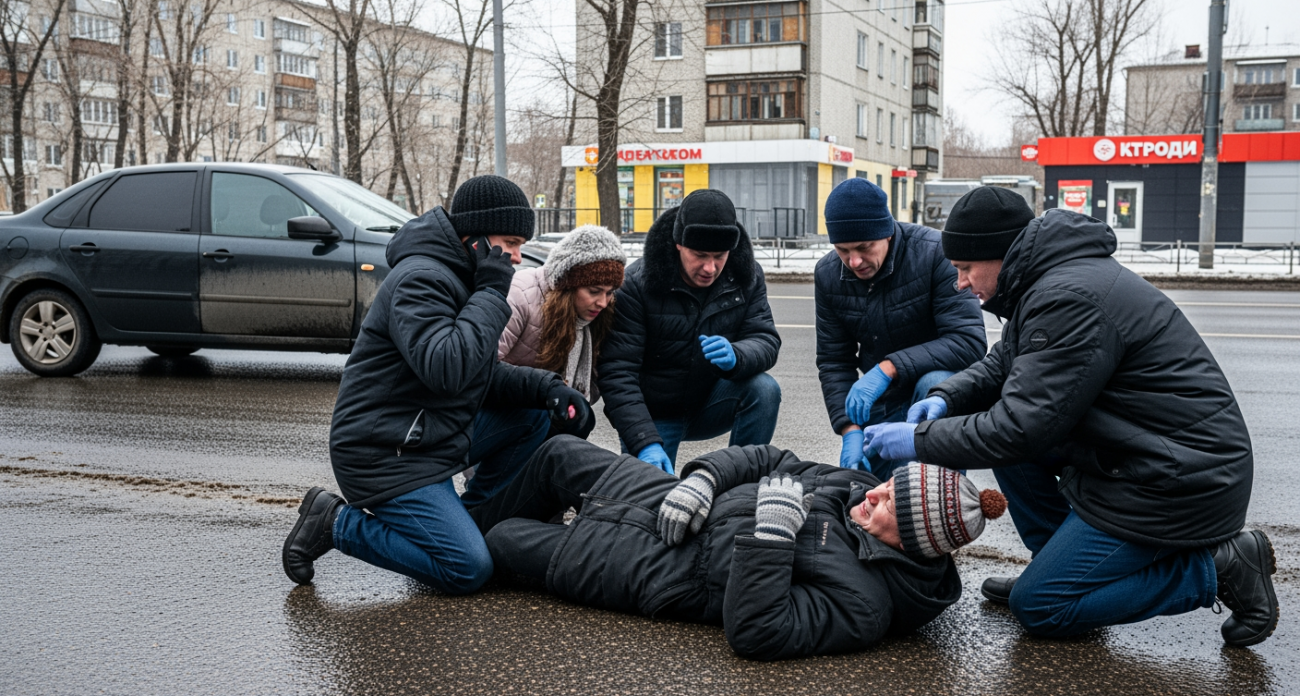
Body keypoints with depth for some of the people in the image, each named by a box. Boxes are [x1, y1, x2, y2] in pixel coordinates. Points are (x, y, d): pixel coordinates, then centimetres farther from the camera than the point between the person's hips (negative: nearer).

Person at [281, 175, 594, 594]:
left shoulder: (461, 277, 14)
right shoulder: (421, 279, -19)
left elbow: (484, 375, 14)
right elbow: (447, 370, -34)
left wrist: (546, 388, -3)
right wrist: (491, 294, -24)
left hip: (435, 440, 10)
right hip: (385, 457, -10)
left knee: (535, 415, 6)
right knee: (469, 571, -14)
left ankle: (472, 516, 14)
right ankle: (337, 524, -2)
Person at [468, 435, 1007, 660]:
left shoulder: (861, 602, -30)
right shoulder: (859, 488, -7)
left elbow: (755, 632, -38)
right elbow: (767, 461, 2)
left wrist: (774, 530, -41)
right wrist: (702, 477, -14)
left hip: (654, 564, -7)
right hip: (679, 498, 7)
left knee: (506, 539, 6)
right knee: (558, 452, 18)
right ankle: (470, 524, 46)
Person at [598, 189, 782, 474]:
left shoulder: (747, 277, -7)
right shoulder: (637, 284, -20)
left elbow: (766, 340, -14)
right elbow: (617, 373, -24)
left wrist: (735, 357, -40)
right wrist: (646, 444, -36)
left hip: (710, 406, 3)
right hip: (653, 414, -3)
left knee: (764, 389, -25)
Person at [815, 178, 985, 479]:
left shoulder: (935, 252, -22)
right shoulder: (828, 275, -6)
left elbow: (969, 341, -28)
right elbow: (833, 362, -3)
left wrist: (888, 369, -35)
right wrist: (850, 431, -17)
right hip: (883, 402, 4)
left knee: (935, 383, -37)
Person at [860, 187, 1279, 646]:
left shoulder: (1069, 300, -25)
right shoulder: (1052, 278, 8)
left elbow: (1022, 427, -26)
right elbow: (1001, 366, 21)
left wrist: (920, 440, -16)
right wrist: (946, 398, 2)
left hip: (1179, 485, -10)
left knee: (1037, 608, -4)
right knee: (990, 419, 9)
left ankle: (1218, 567, -1)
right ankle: (1059, 562, 17)